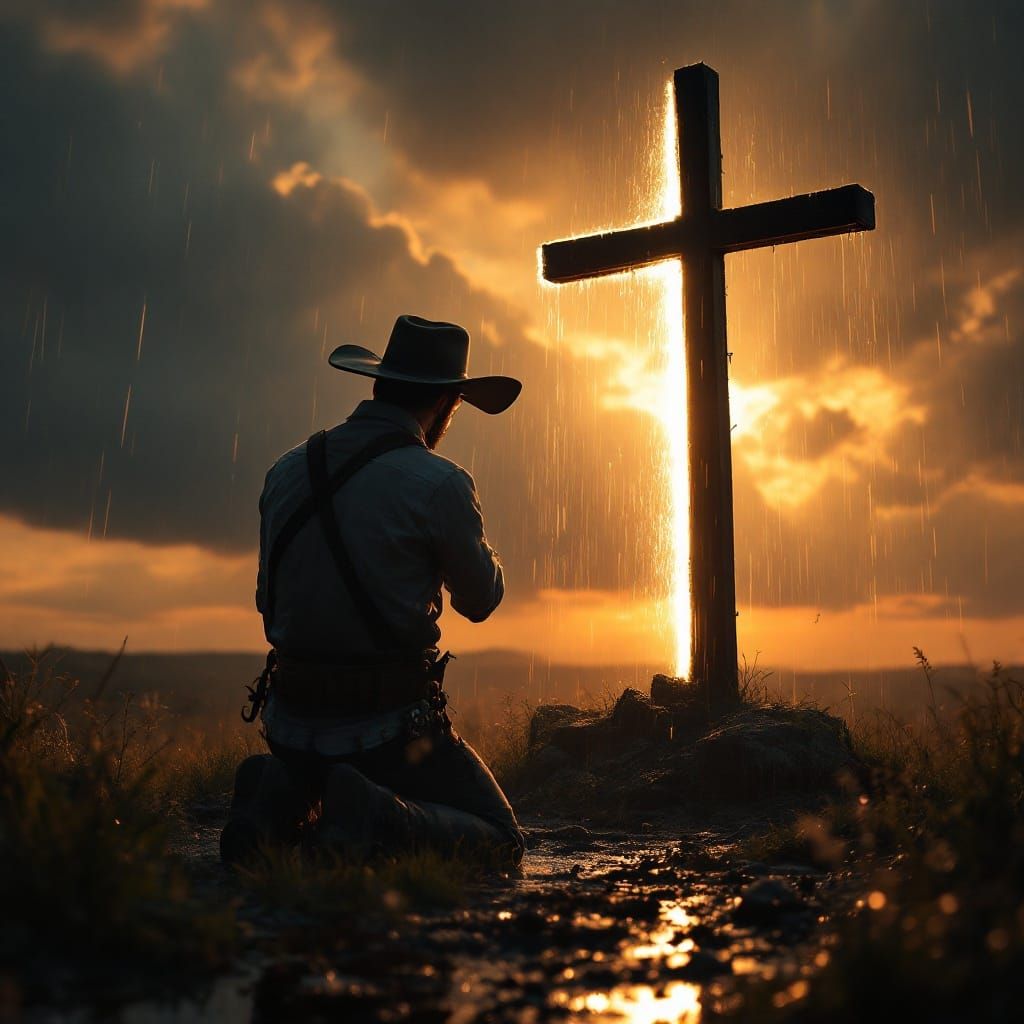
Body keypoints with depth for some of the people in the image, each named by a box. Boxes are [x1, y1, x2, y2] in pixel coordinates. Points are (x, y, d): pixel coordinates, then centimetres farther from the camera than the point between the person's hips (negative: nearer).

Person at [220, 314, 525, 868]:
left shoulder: (286, 470, 4)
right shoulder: (439, 485, -14)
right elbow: (481, 600, 3)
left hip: (291, 723, 6)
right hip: (389, 730, -5)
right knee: (501, 842, 11)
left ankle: (277, 795, 3)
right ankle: (379, 821, -16)